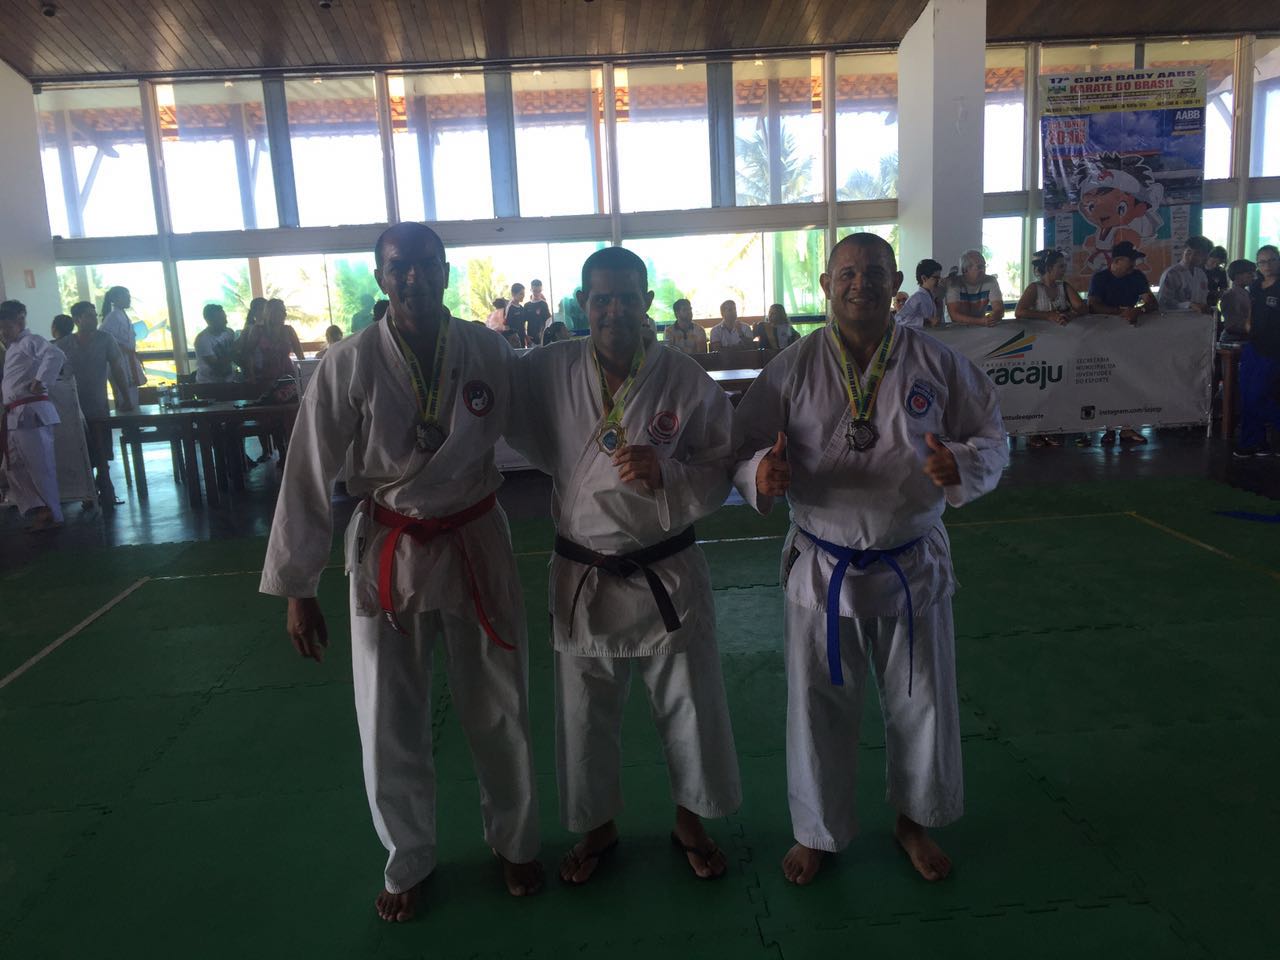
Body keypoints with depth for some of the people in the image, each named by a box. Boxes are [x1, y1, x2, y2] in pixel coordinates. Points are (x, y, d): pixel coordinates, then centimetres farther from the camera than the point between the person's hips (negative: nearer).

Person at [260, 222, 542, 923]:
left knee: (499, 714, 14)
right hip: (387, 555, -1)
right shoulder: (349, 365, -13)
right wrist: (296, 589, -7)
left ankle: (514, 842, 40)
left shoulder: (488, 353, -7)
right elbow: (308, 478, -9)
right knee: (390, 728, 12)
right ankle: (408, 862, 38)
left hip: (477, 546, 1)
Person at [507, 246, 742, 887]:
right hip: (582, 575, 1)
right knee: (585, 714, 16)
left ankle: (690, 822, 42)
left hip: (668, 574, 0)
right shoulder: (548, 371, -6)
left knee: (690, 707, 14)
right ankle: (597, 827, 43)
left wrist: (666, 476, -24)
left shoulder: (687, 381, -9)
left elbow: (719, 472, -8)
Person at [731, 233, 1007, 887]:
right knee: (818, 707, 12)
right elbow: (743, 447, -5)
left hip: (912, 566, 1)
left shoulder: (938, 365, -4)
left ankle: (914, 820, 45)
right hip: (822, 568, -1)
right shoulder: (791, 371, -7)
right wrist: (762, 473, -29)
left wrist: (962, 466, -22)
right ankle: (817, 831, 37)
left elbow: (991, 437, 0)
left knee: (921, 703, 17)